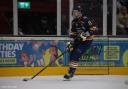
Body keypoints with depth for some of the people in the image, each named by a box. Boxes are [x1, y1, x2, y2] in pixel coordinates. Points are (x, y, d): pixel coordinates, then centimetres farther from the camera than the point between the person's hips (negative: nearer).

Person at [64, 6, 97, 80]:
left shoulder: (85, 20, -16)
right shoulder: (74, 22, 9)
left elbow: (93, 29, -20)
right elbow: (73, 33, 14)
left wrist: (85, 34, -29)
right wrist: (71, 42, 5)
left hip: (87, 40, -8)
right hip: (78, 40, 8)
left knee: (76, 54, -17)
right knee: (72, 53, 2)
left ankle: (71, 72, -14)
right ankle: (71, 69, 17)